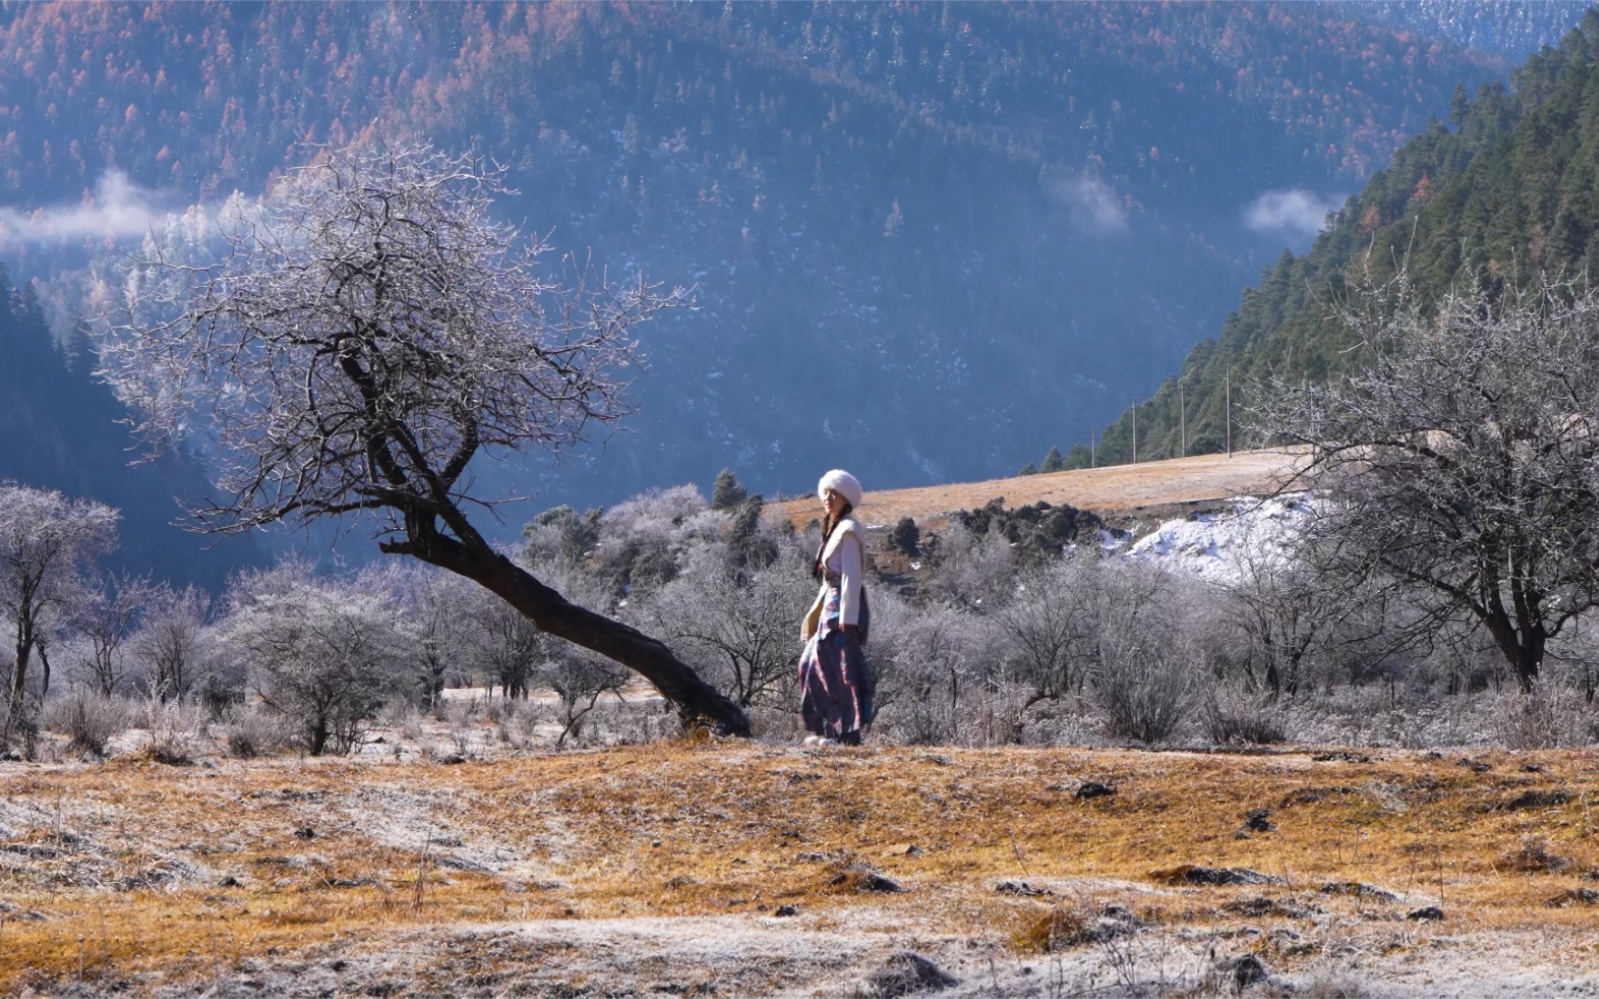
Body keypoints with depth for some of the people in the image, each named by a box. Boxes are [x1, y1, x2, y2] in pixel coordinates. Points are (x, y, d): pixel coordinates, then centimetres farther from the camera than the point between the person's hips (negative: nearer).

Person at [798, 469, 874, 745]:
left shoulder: (848, 530, -12)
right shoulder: (833, 529, 16)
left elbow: (851, 576, -18)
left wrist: (846, 616, -22)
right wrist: (816, 610, 21)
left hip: (845, 607, -10)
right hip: (831, 605, 10)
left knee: (843, 668, -8)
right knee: (813, 663, 13)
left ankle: (848, 733, -4)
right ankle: (826, 728, 19)